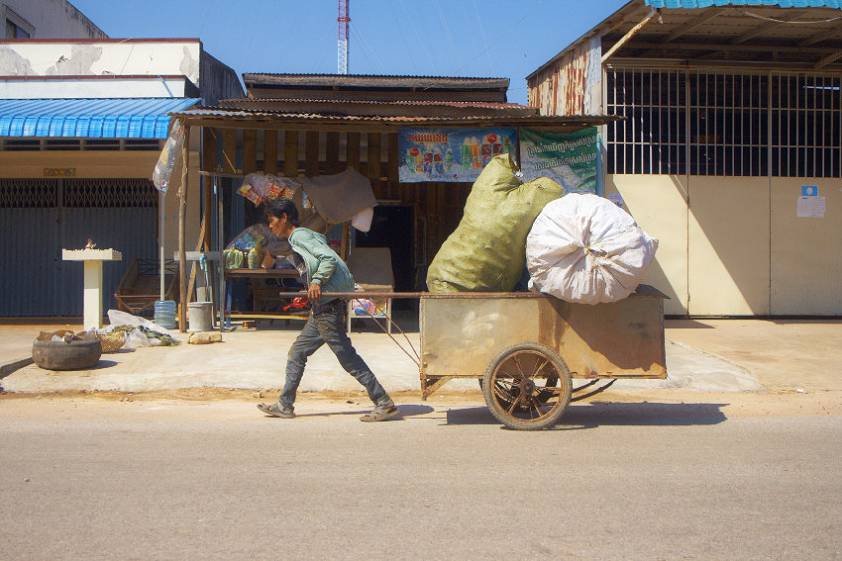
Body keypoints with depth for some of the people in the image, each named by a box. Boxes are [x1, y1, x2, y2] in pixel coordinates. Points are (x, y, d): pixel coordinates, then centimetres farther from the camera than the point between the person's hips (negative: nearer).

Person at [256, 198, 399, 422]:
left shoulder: (300, 235, -8)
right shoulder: (298, 239, 21)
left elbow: (329, 258, -19)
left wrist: (317, 280, -23)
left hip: (327, 307, -10)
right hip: (321, 308, 10)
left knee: (348, 358, -7)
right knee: (296, 354, 15)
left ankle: (385, 404, -3)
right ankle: (285, 405, 22)